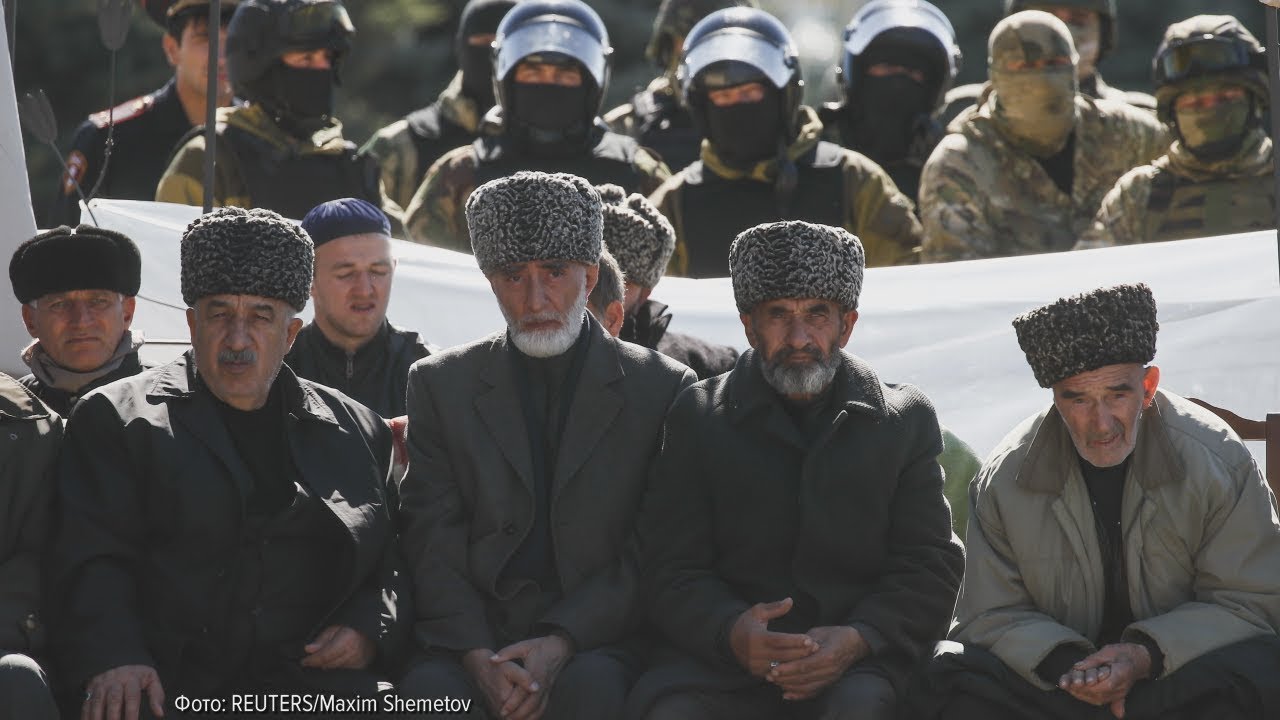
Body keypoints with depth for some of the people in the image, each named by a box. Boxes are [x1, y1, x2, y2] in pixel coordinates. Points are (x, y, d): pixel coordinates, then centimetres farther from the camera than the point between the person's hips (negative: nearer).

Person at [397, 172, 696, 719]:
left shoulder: (662, 389, 7)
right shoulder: (442, 385, 13)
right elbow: (432, 544, 5)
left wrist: (560, 642, -14)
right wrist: (478, 655, -13)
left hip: (596, 638, -1)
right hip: (473, 629, 1)